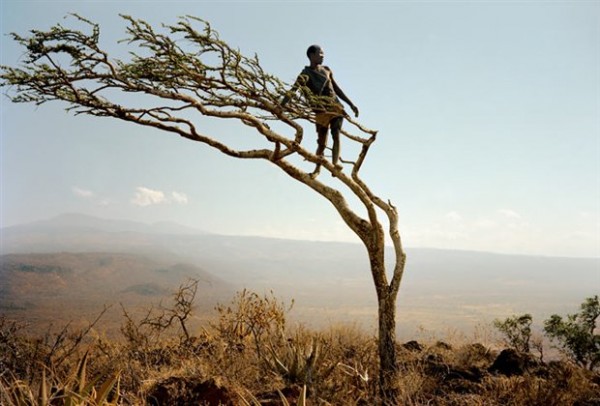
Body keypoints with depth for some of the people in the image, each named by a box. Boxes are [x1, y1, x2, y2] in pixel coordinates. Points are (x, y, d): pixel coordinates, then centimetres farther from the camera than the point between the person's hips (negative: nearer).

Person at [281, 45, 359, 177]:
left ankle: (335, 163, -26)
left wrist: (351, 104, 19)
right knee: (322, 142, 0)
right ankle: (318, 168, 19)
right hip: (321, 111, -4)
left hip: (336, 107, 4)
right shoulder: (306, 73, -5)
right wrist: (282, 105, -34)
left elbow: (337, 89, 20)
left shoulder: (326, 70, 12)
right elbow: (293, 90, -19)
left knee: (336, 135, -14)